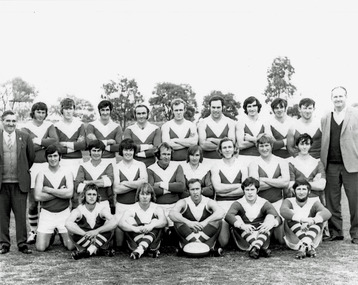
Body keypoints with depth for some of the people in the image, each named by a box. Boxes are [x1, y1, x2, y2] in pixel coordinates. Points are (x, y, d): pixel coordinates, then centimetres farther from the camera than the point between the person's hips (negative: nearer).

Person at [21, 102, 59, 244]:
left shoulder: (49, 125, 9)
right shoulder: (26, 127, 3)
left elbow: (55, 141, -10)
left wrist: (38, 141, -11)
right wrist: (46, 143, -10)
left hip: (48, 166, 1)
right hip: (33, 167, -1)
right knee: (33, 202, 1)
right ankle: (33, 231, 14)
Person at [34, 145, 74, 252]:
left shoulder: (67, 173, -1)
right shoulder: (41, 174, -1)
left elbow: (69, 193, -15)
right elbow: (37, 196, -12)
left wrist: (48, 190, -13)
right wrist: (60, 192, -12)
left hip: (64, 213, 0)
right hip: (46, 214, 0)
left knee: (71, 246, -4)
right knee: (40, 247, -5)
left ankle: (62, 235, 29)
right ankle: (51, 236, 27)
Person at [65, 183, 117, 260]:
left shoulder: (102, 208, -8)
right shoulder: (78, 210, -9)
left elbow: (114, 222, -27)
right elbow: (68, 223, -30)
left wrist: (96, 231, -33)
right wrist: (86, 234, -35)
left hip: (100, 242, 0)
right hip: (83, 243, 0)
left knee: (109, 229, -25)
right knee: (71, 230, -26)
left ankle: (89, 251, -25)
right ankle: (99, 251, -25)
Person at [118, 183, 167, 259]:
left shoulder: (156, 208, 0)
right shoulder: (133, 209, -2)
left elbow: (164, 221, -21)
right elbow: (120, 223, -20)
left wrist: (151, 225, -40)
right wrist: (135, 229, -36)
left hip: (152, 239, 0)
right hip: (136, 239, 0)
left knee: (155, 221, -21)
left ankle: (141, 248, -39)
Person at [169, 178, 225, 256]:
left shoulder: (209, 202, 0)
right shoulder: (184, 202, 0)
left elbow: (221, 213, -20)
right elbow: (171, 214, -20)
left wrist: (205, 222, -30)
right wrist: (188, 222, -31)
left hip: (206, 236, 0)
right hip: (188, 236, 0)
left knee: (218, 221, -20)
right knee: (178, 221, -24)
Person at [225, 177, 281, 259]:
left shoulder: (264, 203, 2)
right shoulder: (238, 204, -2)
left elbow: (278, 217, -13)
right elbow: (228, 216, -23)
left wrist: (272, 223, -38)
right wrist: (242, 225, -42)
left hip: (261, 234, 1)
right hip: (245, 240, -1)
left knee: (270, 217, -17)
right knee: (236, 218, -22)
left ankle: (255, 247, -40)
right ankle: (259, 248, -42)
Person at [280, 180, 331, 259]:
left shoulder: (314, 202, 0)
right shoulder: (289, 201, -1)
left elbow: (327, 213, -22)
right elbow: (283, 210, -27)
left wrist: (312, 220, -43)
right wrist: (301, 220, -44)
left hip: (312, 240, 1)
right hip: (294, 242, -1)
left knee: (319, 216, -20)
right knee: (291, 216, -23)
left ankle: (303, 247, -38)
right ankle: (309, 246, -38)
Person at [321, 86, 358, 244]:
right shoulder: (325, 118, 13)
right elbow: (322, 142, 10)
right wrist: (322, 163, 0)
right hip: (331, 165, 3)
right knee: (332, 201, 7)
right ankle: (335, 232, 18)